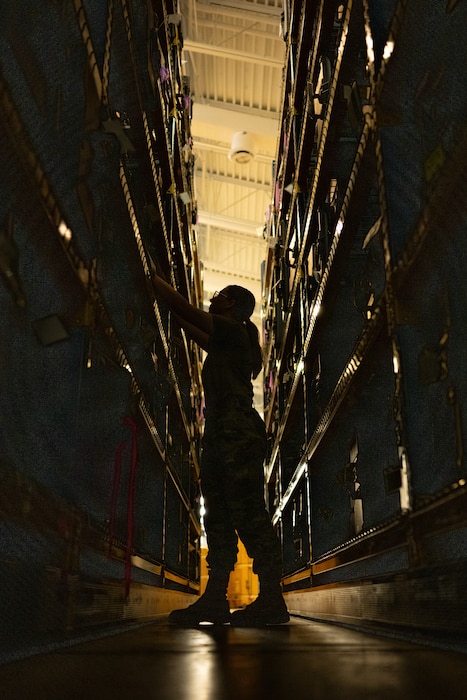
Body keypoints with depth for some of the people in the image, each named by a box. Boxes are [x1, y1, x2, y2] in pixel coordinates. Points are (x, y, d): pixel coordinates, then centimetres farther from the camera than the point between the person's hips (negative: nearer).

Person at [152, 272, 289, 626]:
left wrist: (153, 279, 9)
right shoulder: (224, 342, 26)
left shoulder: (232, 330, 0)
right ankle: (215, 599, 5)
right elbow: (190, 328, 36)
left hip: (238, 431, -10)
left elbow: (184, 308, -2)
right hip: (221, 432, 10)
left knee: (249, 514, -13)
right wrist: (161, 289, 40)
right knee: (218, 516, 4)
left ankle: (272, 600, -12)